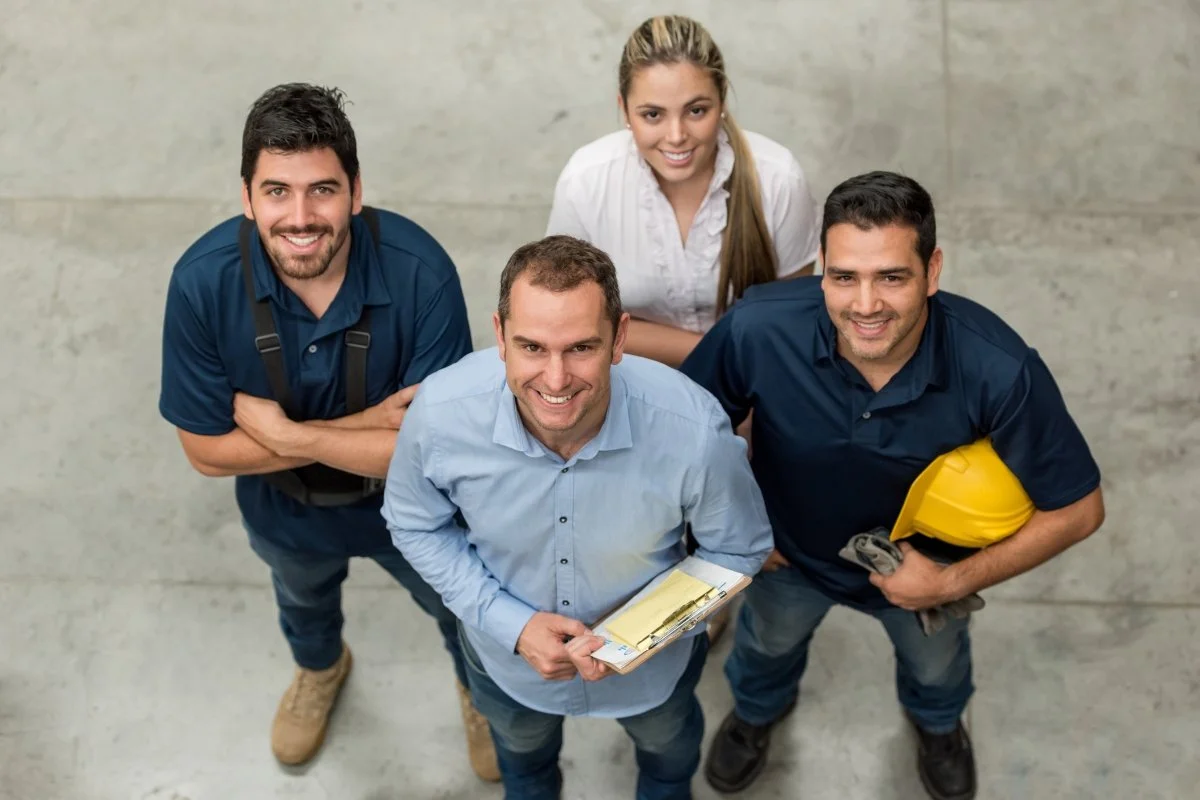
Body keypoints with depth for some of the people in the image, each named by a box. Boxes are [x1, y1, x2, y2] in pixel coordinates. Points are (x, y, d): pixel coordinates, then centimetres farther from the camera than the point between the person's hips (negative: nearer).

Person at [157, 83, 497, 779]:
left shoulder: (421, 272, -38)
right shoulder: (203, 282, -32)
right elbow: (208, 451, -24)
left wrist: (288, 433, -35)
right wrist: (363, 428, -33)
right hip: (286, 511, 2)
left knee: (458, 605, 28)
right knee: (303, 597, 35)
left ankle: (477, 683, 65)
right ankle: (321, 668, 72)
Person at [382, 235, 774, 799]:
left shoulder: (695, 429, -39)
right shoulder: (438, 413, -35)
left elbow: (738, 550, -17)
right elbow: (417, 527, -13)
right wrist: (511, 624, -25)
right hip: (505, 655, 1)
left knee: (666, 742, 36)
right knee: (521, 748, 37)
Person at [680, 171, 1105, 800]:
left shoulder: (1000, 369, -41)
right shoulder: (759, 329, -39)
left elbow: (1077, 508, -25)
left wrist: (954, 583, -25)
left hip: (926, 561, 0)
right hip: (789, 551, 0)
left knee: (936, 662, 34)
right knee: (768, 643, 34)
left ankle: (937, 721, 72)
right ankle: (757, 708, 71)